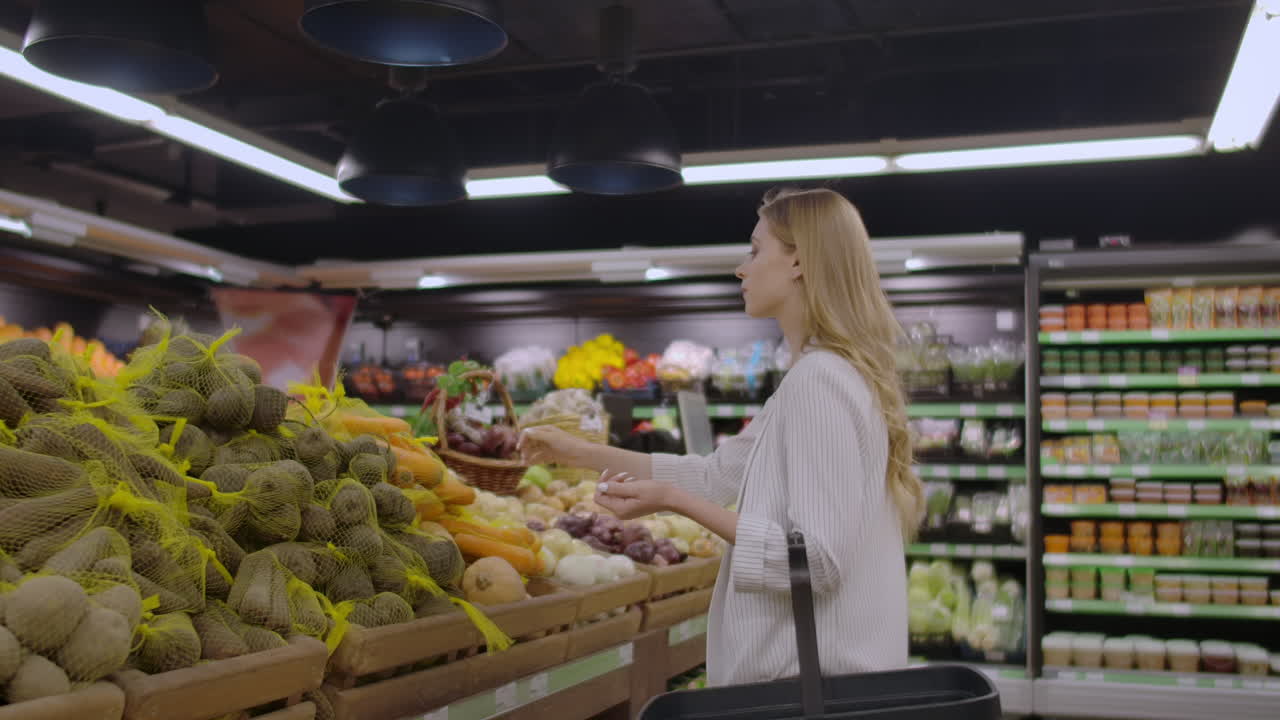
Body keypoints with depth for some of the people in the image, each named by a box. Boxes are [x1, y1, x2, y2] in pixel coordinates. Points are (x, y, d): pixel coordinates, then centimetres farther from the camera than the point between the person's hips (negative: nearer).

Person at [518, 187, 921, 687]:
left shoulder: (820, 379, -19)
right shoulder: (825, 374, 12)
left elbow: (818, 560, -25)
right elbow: (718, 474, 18)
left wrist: (676, 501, -21)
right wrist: (581, 453, 17)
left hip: (816, 676, -9)